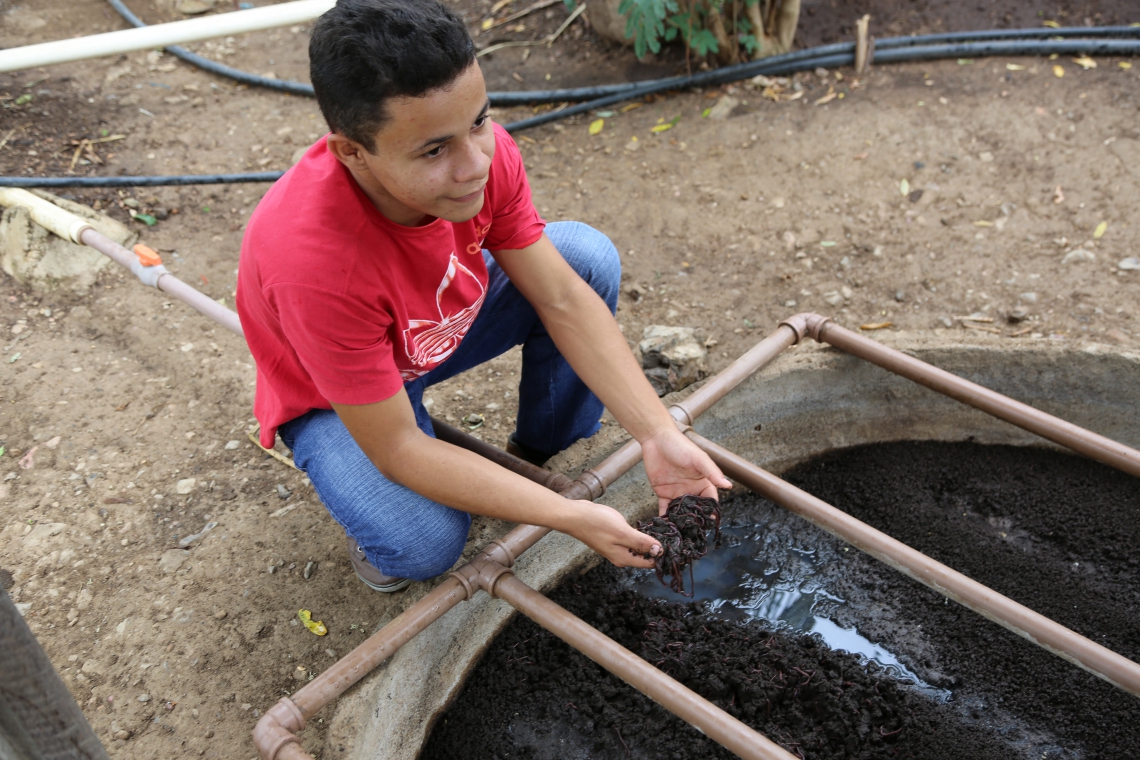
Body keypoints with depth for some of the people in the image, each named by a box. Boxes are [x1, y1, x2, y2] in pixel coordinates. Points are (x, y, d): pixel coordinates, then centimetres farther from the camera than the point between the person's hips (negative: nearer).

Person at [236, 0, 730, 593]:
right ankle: (371, 512, 8)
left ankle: (541, 450, 5)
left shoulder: (479, 149, -27)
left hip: (444, 321, 5)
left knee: (589, 257, -15)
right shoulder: (313, 259, -41)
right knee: (424, 545, -30)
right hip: (331, 395, -5)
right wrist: (569, 517, -34)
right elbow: (397, 449, -33)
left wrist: (658, 434, -27)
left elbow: (563, 300, -18)